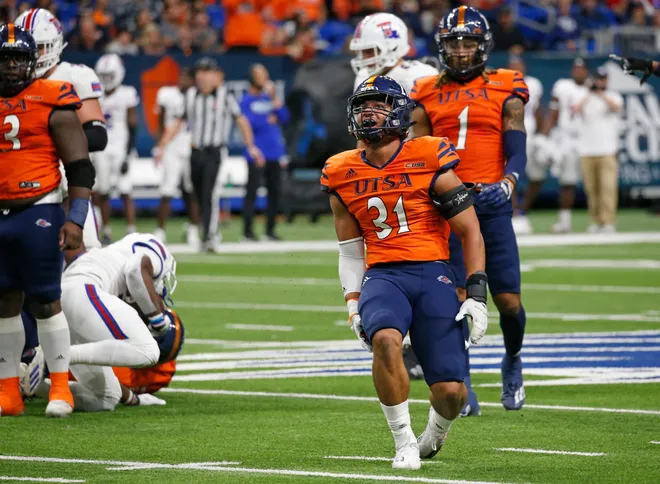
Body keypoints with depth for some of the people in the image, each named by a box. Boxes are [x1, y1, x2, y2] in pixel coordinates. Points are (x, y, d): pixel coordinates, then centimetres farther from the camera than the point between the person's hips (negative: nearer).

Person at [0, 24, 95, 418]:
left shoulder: (53, 103, -5)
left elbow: (80, 167, -6)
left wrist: (75, 219, -13)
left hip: (39, 213, -5)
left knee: (45, 302, -3)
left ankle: (61, 388, 5)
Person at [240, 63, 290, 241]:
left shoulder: (270, 98, 15)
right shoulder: (247, 100, -1)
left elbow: (284, 117, 7)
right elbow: (248, 123, -13)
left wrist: (275, 98, -2)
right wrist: (268, 120, -3)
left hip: (275, 153, 6)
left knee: (275, 191, 6)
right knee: (252, 191, -7)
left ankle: (270, 230, 13)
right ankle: (247, 230, -4)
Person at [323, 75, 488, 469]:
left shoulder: (429, 163, -2)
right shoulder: (344, 175, 9)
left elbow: (471, 232, 2)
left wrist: (477, 296, -5)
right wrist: (354, 306, 12)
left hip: (432, 274, -2)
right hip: (382, 275, 2)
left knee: (451, 392, -10)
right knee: (385, 339, -34)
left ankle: (434, 436, 28)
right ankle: (404, 442, -17)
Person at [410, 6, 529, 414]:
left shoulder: (505, 91, 5)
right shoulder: (428, 95, 10)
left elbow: (517, 153, 0)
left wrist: (506, 185, -19)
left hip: (490, 204, -1)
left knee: (509, 301, -3)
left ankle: (513, 361, 26)